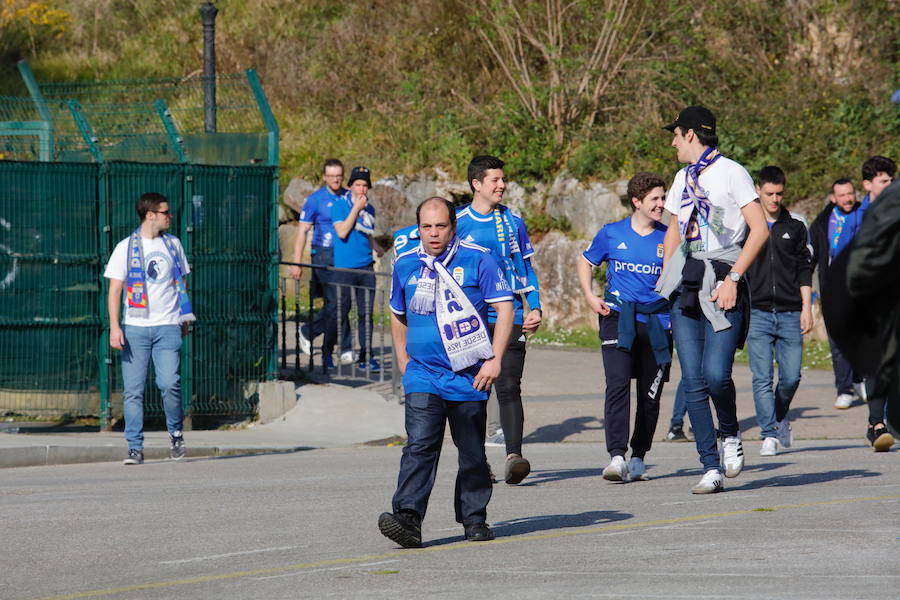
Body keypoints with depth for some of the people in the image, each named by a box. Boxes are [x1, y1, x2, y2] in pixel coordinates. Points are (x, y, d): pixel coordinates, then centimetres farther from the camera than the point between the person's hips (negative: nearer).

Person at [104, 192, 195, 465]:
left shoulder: (172, 244, 12)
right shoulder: (126, 248, 1)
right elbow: (114, 289, -1)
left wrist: (185, 317, 20)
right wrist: (114, 327, -9)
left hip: (168, 327, 1)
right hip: (135, 327, -1)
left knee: (169, 383, -14)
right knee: (133, 389, -3)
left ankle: (175, 432, 10)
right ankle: (135, 448, 3)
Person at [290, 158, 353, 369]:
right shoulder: (315, 199, -2)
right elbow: (302, 231, -2)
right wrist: (296, 263, -7)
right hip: (324, 257, -5)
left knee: (332, 305, 5)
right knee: (336, 303, -10)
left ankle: (308, 332, 24)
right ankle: (345, 348, -4)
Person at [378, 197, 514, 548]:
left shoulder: (477, 259, -4)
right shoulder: (405, 265, 8)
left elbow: (504, 308, -4)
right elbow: (398, 316, 23)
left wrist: (494, 360, -11)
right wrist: (403, 360, 17)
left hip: (470, 375, -1)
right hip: (423, 375, 1)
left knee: (472, 452, 9)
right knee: (419, 446, -14)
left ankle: (474, 518, 24)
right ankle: (408, 518, -25)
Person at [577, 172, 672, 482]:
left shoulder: (668, 238, 5)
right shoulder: (612, 233, 4)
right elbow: (585, 263, 17)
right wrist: (590, 297, 2)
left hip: (656, 321, 2)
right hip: (618, 317, -2)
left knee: (650, 394, 5)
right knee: (618, 384, -17)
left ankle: (638, 458, 18)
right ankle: (617, 457, -22)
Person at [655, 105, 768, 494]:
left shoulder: (731, 172, -2)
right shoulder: (683, 178, 19)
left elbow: (759, 229, -9)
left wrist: (732, 279, -15)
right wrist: (666, 276, 15)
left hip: (723, 287, -6)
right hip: (687, 287, 6)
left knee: (715, 373, -19)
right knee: (693, 381, -4)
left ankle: (730, 434, 10)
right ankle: (711, 468, -2)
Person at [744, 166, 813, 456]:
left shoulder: (795, 228, 11)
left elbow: (804, 271, 12)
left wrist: (806, 307, 3)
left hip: (790, 313, 1)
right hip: (757, 314, -1)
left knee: (791, 376, -1)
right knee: (762, 379, -9)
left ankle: (781, 416, 27)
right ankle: (769, 434, -6)